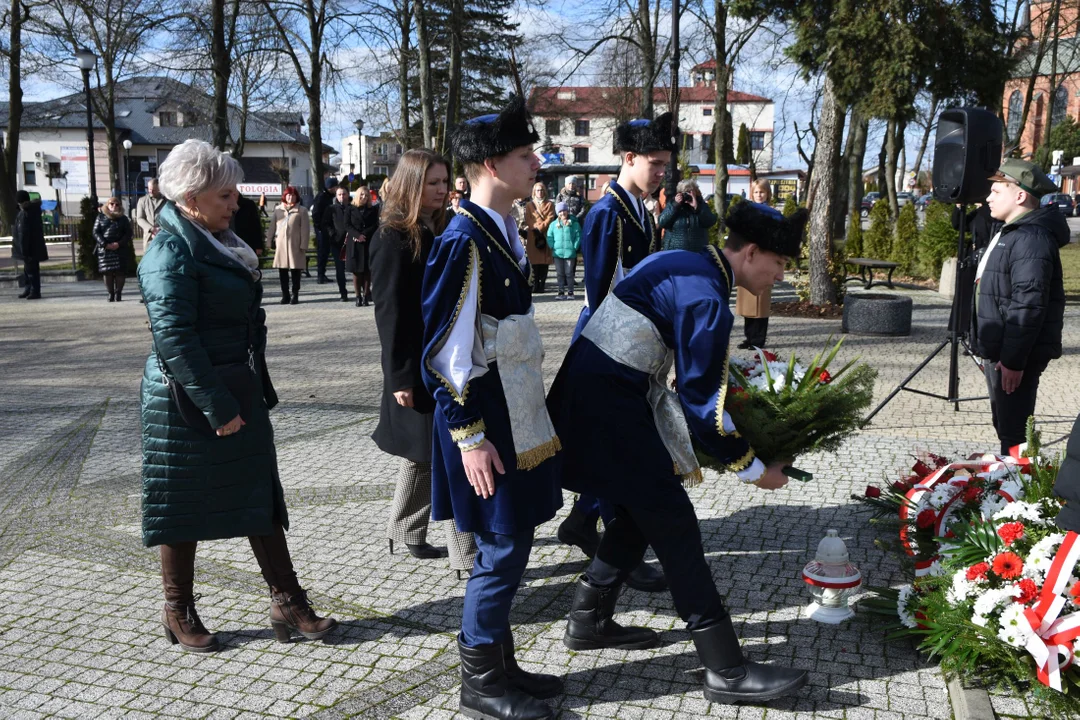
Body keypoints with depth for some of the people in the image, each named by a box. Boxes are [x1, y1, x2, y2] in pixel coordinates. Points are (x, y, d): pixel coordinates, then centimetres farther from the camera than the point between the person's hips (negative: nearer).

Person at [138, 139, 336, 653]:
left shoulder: (218, 243, 13)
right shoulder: (171, 253, -16)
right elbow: (174, 338, -23)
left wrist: (250, 392, 17)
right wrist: (216, 407, -22)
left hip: (235, 393, 9)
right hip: (187, 403, -9)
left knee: (261, 497, 9)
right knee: (184, 509, 6)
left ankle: (288, 603, 16)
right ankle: (178, 614, 24)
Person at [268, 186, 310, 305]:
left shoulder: (301, 210, 1)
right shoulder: (278, 209, 11)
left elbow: (305, 229, -3)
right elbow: (272, 226, 13)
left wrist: (303, 245, -9)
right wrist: (270, 241, 6)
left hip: (295, 245, -3)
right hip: (280, 245, 3)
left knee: (295, 272, 2)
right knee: (282, 272, 6)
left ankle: (295, 295, 10)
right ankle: (285, 295, 14)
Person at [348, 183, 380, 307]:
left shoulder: (373, 210, 9)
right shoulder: (351, 210, 7)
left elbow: (375, 226, 0)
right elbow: (348, 225, -1)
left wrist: (364, 235, -12)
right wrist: (358, 235, -17)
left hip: (369, 244, 0)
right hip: (354, 244, 0)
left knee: (367, 271, -1)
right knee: (356, 271, -1)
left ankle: (366, 296, 2)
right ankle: (358, 297, 2)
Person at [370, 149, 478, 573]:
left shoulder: (438, 232, 11)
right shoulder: (393, 239, -12)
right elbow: (389, 312, -15)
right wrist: (400, 376, -18)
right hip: (420, 367, -8)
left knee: (425, 452, 18)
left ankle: (407, 534, 34)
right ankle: (466, 556, 3)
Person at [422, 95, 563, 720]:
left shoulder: (505, 233, 11)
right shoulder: (464, 241, -18)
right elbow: (447, 351, -20)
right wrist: (471, 438, -19)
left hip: (517, 419, 9)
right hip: (488, 428, -9)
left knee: (509, 547, 16)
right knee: (504, 551, 1)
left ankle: (503, 667, 31)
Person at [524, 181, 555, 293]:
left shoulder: (550, 204, 12)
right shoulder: (529, 205, 14)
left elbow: (550, 218, -1)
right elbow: (528, 220, 4)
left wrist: (540, 227, -12)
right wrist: (535, 228, -12)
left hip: (546, 235, 0)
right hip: (533, 237, 0)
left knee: (545, 261, -3)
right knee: (535, 261, -4)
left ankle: (542, 285, -1)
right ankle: (535, 285, -1)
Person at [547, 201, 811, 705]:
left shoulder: (682, 263, 11)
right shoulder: (706, 299, -19)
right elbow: (699, 401, -17)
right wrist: (753, 469, -6)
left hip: (593, 387, 10)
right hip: (608, 401, -10)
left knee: (642, 509, 20)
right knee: (672, 522, -5)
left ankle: (588, 621, 32)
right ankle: (726, 672, 2)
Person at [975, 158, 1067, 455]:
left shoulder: (1031, 239, -19)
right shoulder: (1010, 233, 16)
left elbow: (1027, 306, -26)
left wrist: (1013, 359, -25)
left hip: (1014, 355, -11)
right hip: (999, 351, 11)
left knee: (1013, 431, -4)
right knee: (1004, 424, 20)